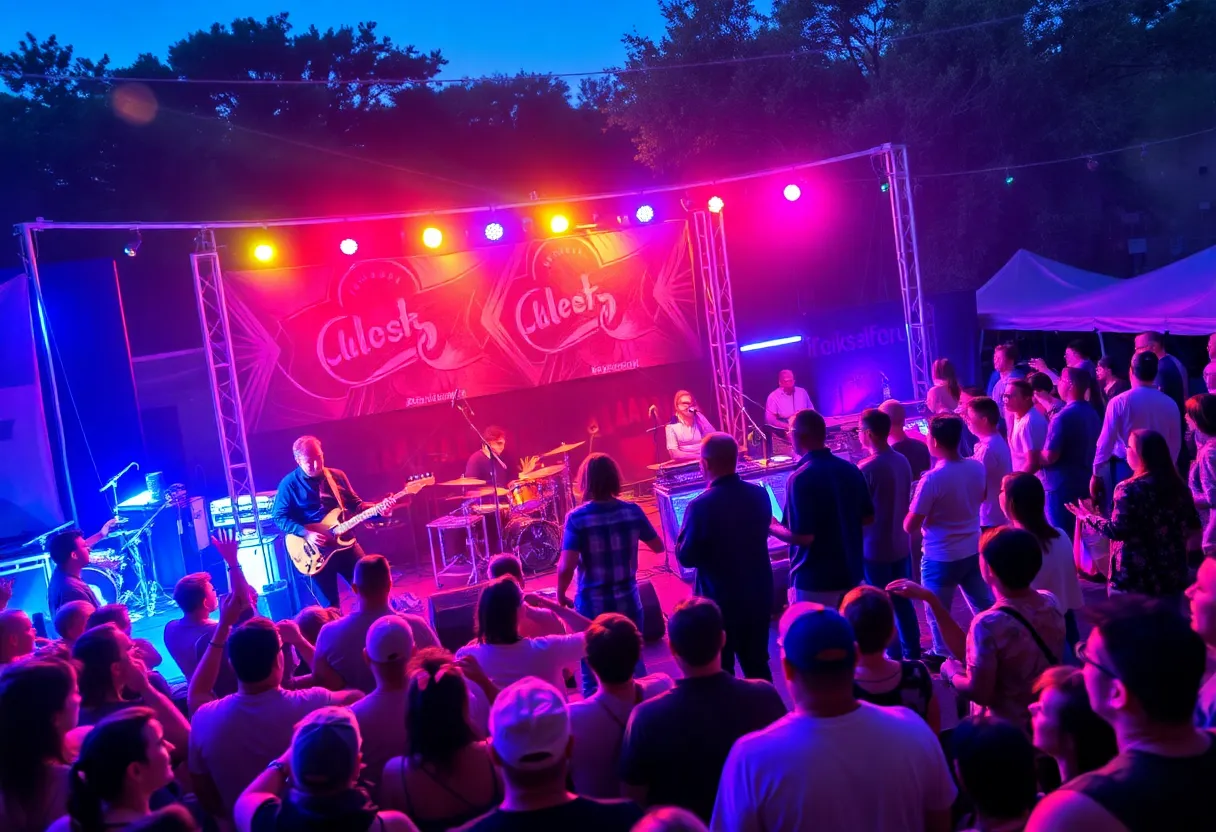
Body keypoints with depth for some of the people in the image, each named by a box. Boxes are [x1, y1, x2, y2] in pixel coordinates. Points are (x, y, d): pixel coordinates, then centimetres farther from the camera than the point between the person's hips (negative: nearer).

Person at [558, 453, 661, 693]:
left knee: (593, 674, 14)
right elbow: (659, 547, 7)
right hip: (628, 603, 3)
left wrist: (560, 595, -2)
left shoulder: (577, 518, -15)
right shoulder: (633, 511, -6)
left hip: (592, 607, -2)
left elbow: (566, 568, -21)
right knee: (634, 667, 20)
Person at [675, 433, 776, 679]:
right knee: (758, 666, 19)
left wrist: (684, 532, 2)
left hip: (720, 601, -5)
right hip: (758, 595, 5)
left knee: (721, 672, 11)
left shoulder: (701, 506, -22)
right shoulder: (760, 495, -4)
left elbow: (686, 558, -14)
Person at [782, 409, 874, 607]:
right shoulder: (850, 469, 2)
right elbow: (868, 518, 10)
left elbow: (803, 537, -22)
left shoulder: (801, 478, -20)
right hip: (851, 572, 7)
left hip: (815, 580, -7)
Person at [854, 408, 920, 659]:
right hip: (901, 545, 7)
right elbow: (905, 501, 11)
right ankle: (912, 655, 28)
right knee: (903, 602, 17)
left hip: (875, 549, -7)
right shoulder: (902, 461, 0)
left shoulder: (866, 468, -22)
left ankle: (895, 660, 14)